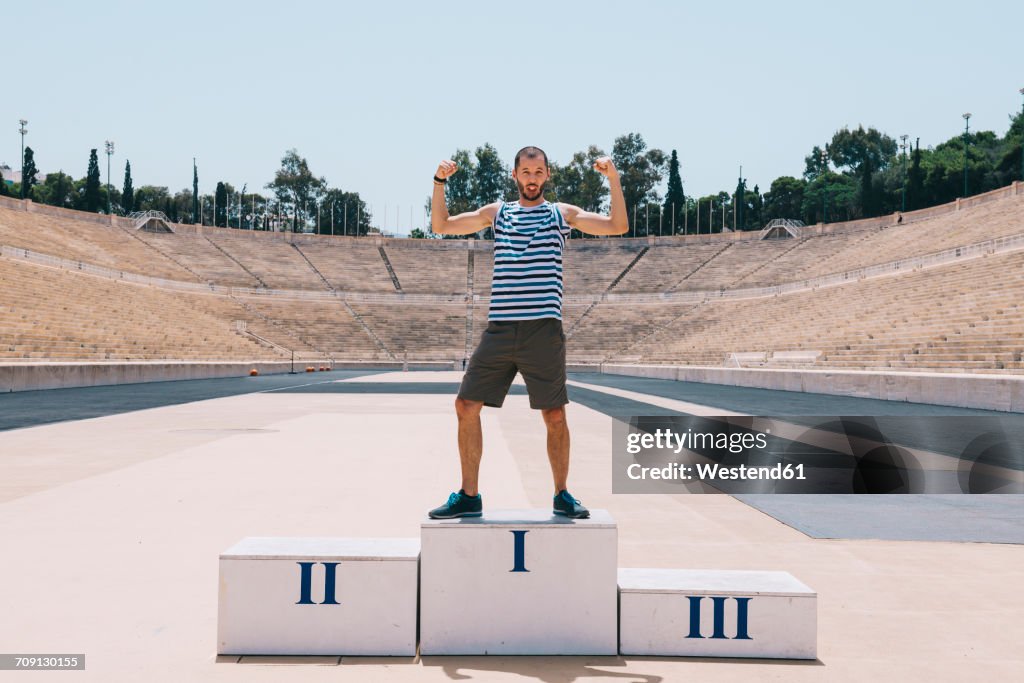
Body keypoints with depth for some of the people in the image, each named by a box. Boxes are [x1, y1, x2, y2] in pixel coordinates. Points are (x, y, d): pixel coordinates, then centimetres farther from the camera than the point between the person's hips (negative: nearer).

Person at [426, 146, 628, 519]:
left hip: (544, 330, -2)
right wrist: (439, 181, 1)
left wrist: (613, 178, -9)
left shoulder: (563, 214, 9)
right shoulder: (496, 212, 16)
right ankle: (468, 496, 11)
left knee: (554, 415, 1)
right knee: (467, 405, 0)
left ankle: (562, 495, 18)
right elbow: (441, 226, 12)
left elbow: (618, 226, 0)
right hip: (499, 329, 2)